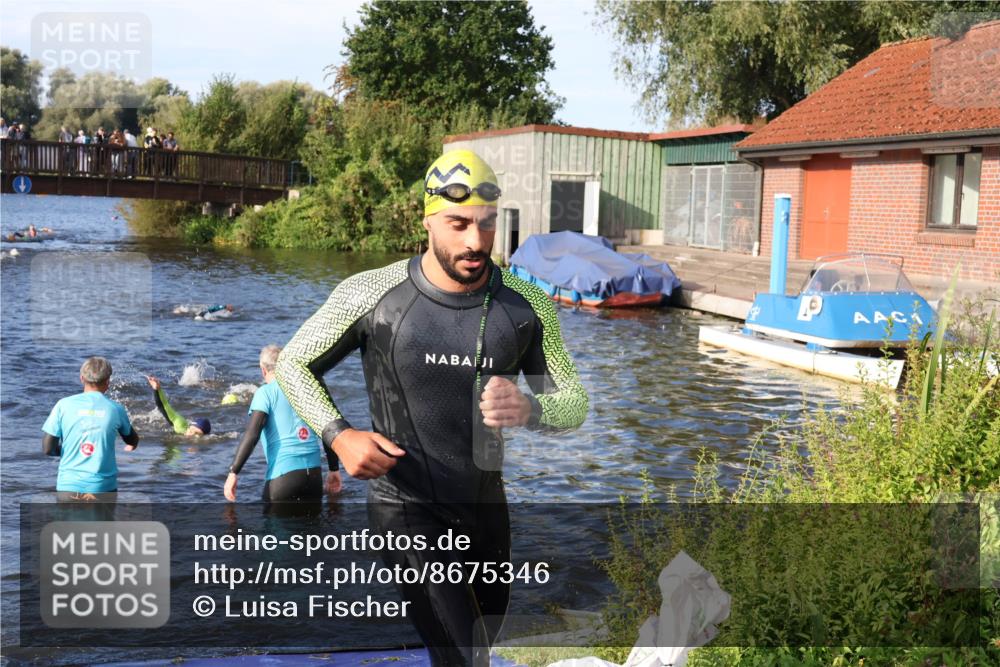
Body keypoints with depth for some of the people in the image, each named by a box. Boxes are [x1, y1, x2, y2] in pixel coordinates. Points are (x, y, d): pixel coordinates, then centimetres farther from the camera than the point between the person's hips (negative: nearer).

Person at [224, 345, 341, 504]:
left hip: (283, 473, -5)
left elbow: (252, 435, -11)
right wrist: (334, 469, 22)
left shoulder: (266, 392, -1)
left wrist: (233, 472, -10)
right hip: (314, 472, 5)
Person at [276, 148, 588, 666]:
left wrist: (529, 409, -27)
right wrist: (339, 436, -19)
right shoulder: (371, 294, -15)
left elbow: (574, 404, -2)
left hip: (485, 503, 5)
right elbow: (293, 363, -2)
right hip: (406, 505, -4)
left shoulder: (526, 307, -9)